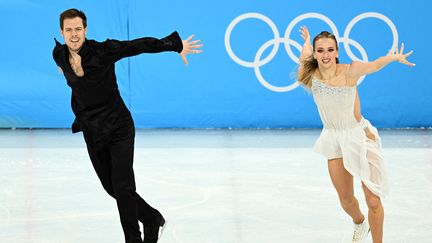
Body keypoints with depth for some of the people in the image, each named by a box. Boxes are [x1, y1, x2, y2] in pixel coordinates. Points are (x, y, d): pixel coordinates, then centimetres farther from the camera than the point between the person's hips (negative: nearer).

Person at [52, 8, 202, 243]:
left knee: (123, 188, -11)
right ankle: (153, 219, 34)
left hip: (119, 129, -5)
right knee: (112, 188, 12)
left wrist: (176, 44, -17)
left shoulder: (102, 51, -17)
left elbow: (140, 45, -16)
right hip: (92, 133, 5)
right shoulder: (59, 55, -4)